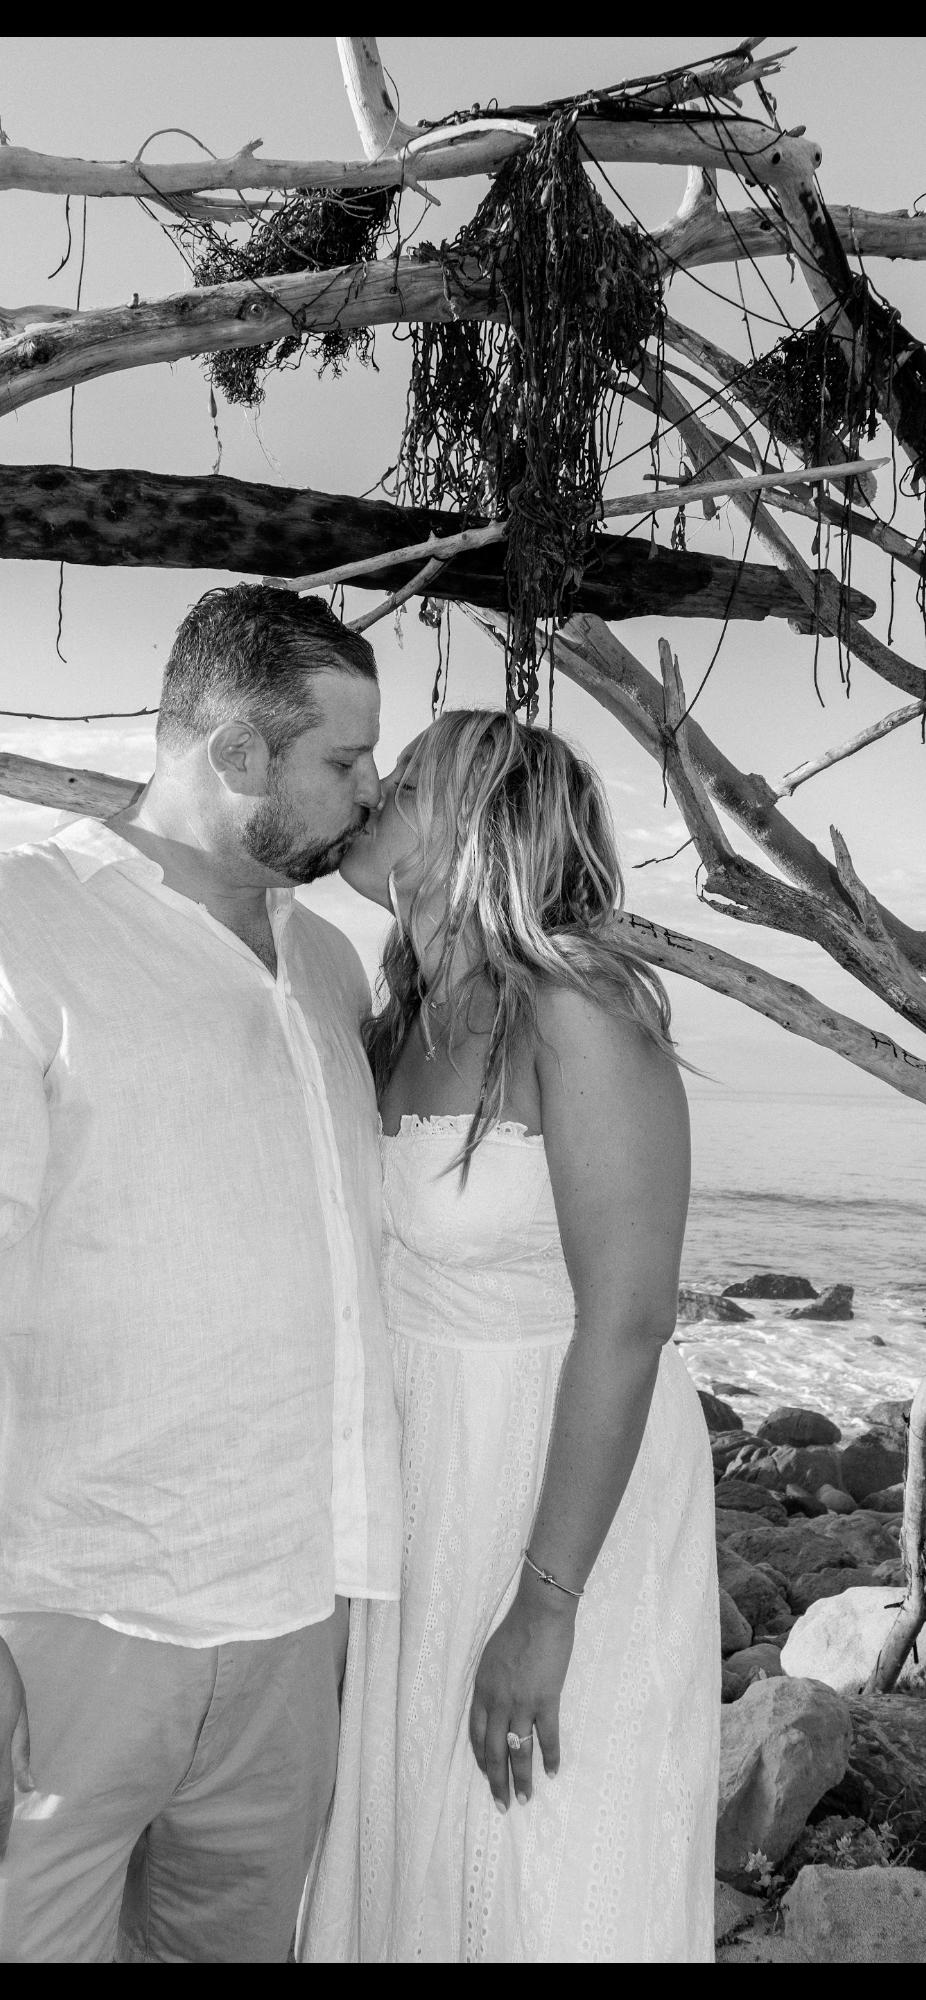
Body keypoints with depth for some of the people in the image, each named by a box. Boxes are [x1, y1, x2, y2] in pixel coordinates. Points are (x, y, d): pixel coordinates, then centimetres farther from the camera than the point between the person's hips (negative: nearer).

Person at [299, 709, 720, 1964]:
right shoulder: (405, 1026, 3)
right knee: (410, 1854, 20)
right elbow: (401, 1271, 9)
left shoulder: (580, 1013, -21)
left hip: (573, 1490, -7)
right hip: (425, 1484, 7)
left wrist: (545, 1605, -21)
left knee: (543, 1888, 10)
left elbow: (627, 1321, -22)